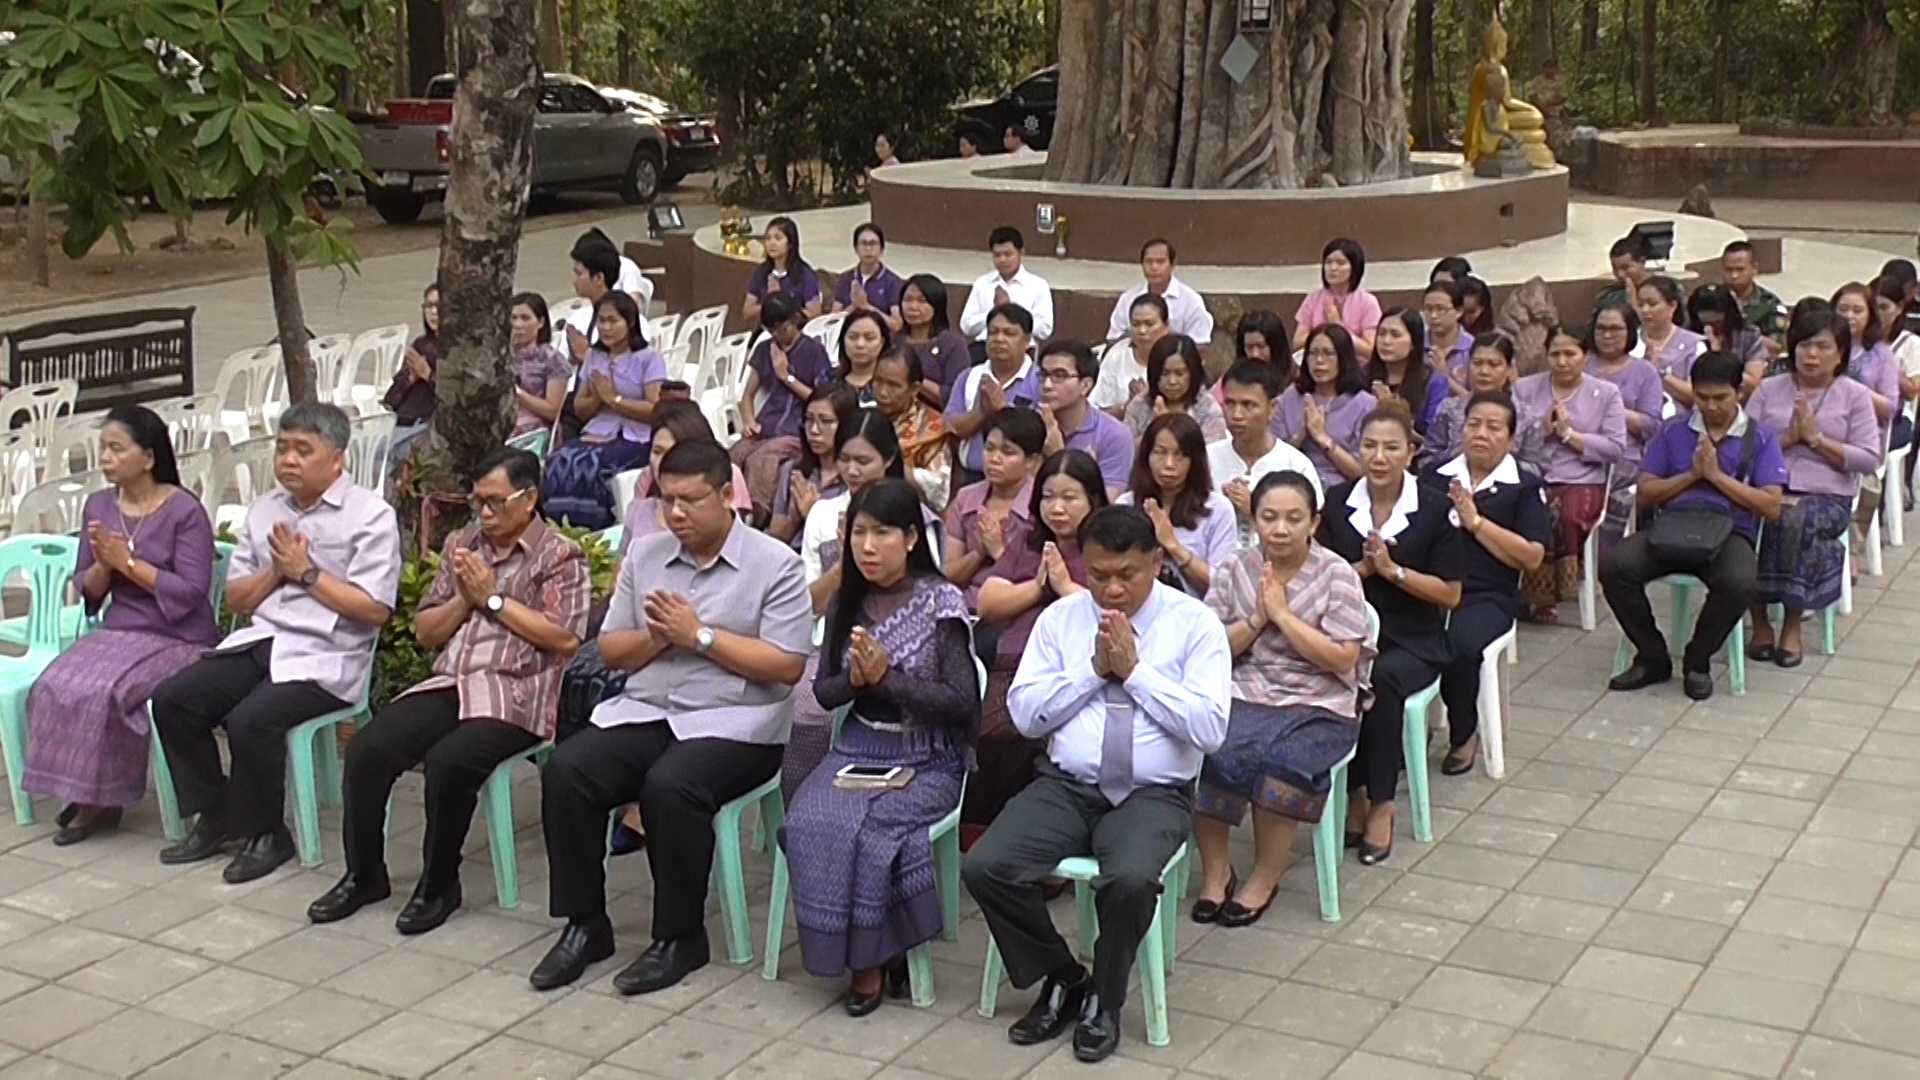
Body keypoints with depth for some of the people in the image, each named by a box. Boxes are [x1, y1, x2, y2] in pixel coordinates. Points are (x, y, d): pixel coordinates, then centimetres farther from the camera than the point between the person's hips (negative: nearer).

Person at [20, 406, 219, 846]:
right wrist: (103, 565, -13)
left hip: (177, 639, -6)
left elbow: (192, 591, -17)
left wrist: (128, 562, -17)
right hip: (117, 631, 6)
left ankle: (101, 799, -7)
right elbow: (86, 590, 9)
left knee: (100, 692, -27)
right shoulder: (97, 505, 7)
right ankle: (83, 791, -4)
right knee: (55, 686, -20)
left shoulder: (185, 510, -11)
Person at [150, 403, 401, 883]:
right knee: (171, 700, -10)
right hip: (258, 641, 7)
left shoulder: (371, 515, -3)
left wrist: (306, 571, -9)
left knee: (250, 720, -28)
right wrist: (277, 570, -2)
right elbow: (237, 599, 17)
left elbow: (374, 610, -12)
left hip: (324, 658, -7)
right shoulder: (264, 510, 18)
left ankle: (264, 833, -4)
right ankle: (215, 819, 6)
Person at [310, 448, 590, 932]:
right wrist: (464, 598, 1)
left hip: (516, 694, -6)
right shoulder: (462, 545, 20)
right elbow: (425, 631, 21)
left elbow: (565, 638, -12)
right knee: (366, 748, -16)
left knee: (448, 761, -32)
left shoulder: (560, 557, 2)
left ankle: (439, 885, -10)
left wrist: (493, 598, -7)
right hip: (449, 683, 6)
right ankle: (364, 874, 1)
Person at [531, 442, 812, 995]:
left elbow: (788, 665, -12)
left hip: (732, 722, -5)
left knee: (669, 787, -34)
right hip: (644, 711, 5)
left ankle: (679, 937, -13)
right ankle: (585, 924, -6)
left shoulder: (774, 564, -3)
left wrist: (701, 636, -13)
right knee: (565, 771, -21)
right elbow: (611, 651, 13)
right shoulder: (644, 553, 13)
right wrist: (657, 637, -8)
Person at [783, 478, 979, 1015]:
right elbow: (824, 691, 11)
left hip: (928, 758, -4)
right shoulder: (847, 602, 8)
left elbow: (962, 701, -12)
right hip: (859, 747, 4)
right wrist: (856, 678, -11)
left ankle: (872, 958, -6)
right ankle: (862, 955, -8)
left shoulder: (940, 602, -8)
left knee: (868, 827, -30)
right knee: (810, 824, -24)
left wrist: (887, 677, -20)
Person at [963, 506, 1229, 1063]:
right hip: (1066, 786, 3)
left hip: (1153, 795, -3)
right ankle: (1061, 981, 5)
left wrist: (1135, 670, -13)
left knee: (1130, 881, -35)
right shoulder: (1060, 617, 8)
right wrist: (1093, 669, -8)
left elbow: (1209, 729, -11)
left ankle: (1103, 1001, -3)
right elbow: (1024, 714, 2)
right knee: (985, 868, -22)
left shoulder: (1195, 624, -1)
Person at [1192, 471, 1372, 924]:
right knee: (1203, 753, -27)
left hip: (1318, 708, -2)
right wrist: (1257, 618, -9)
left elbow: (1343, 659, -10)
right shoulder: (1234, 571, 8)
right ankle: (1215, 869, -6)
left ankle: (1266, 876, -8)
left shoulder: (1337, 575, -1)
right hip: (1242, 698, 3)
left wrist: (1282, 613, -13)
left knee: (1280, 762, -32)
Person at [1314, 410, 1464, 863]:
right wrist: (1362, 567, -13)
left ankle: (1381, 802, -17)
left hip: (1413, 642, -2)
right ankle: (1354, 792, -12)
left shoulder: (1435, 509, -4)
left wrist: (1392, 569, -15)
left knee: (1383, 679, -35)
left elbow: (1450, 594, -4)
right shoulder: (1336, 503, 4)